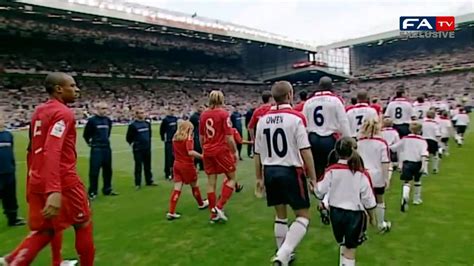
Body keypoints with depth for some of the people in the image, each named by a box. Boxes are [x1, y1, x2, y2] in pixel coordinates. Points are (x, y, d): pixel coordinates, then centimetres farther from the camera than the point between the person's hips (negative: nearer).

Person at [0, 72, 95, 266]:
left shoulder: (39, 111, 13)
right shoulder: (63, 113, -14)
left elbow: (32, 151, 20)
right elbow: (52, 151, -27)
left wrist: (31, 184, 28)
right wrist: (54, 190, -35)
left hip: (37, 181, 8)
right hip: (63, 181, -8)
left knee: (43, 231, 19)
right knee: (83, 224, 12)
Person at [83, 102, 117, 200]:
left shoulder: (108, 120, 7)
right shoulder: (92, 120, -10)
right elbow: (86, 134, 1)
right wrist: (90, 142, 11)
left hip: (107, 148, 6)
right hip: (96, 149, -6)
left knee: (107, 170, 12)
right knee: (94, 171, -4)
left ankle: (107, 190, 24)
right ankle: (92, 192, 6)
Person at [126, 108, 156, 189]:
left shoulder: (147, 124, 6)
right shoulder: (133, 125, -11)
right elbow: (128, 138, -6)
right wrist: (133, 144, -2)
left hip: (147, 148, 5)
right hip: (138, 149, -5)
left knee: (148, 165, 13)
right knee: (138, 167, 2)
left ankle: (149, 181, 24)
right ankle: (138, 184, 12)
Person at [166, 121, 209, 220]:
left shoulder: (175, 138, 8)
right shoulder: (188, 138, -12)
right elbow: (190, 152, -25)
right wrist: (201, 156, -20)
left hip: (177, 164, 6)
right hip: (187, 165, -5)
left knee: (177, 188, 3)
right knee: (194, 185, 15)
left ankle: (171, 212, -2)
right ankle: (201, 204, 36)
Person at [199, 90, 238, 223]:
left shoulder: (204, 114, 5)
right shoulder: (224, 113, -10)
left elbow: (201, 137, 11)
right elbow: (229, 137, -14)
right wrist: (235, 151, -2)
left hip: (208, 152, 6)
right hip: (222, 151, -5)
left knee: (211, 182, 10)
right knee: (232, 178, 11)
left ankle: (213, 214, 18)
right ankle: (219, 207, 0)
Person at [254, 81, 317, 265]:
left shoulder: (262, 119, 4)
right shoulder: (296, 118, -11)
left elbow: (257, 153, 8)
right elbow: (305, 151, -15)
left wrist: (259, 177, 18)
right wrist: (313, 177, -5)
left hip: (270, 172, 6)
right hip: (291, 171, -5)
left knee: (280, 215, 20)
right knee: (303, 216, 7)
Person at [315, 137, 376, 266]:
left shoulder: (331, 171, -11)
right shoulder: (362, 174, -12)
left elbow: (320, 191, -5)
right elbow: (368, 200, -6)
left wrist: (315, 187, 18)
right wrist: (372, 216, 10)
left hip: (336, 212, 2)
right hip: (354, 214, -2)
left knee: (343, 244, 25)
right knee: (350, 248, 9)